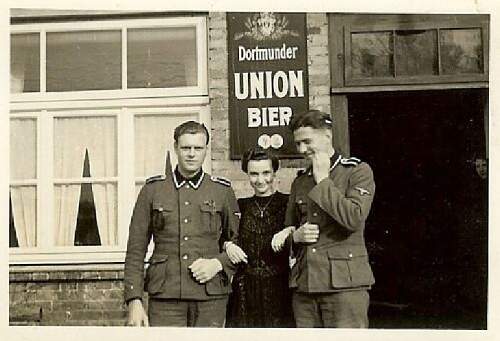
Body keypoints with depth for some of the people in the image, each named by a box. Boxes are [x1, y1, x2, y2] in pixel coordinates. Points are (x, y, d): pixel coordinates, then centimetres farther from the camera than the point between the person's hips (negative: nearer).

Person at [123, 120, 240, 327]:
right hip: (164, 297, -1)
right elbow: (136, 250, 6)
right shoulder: (152, 189, 7)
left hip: (211, 296, 1)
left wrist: (218, 263, -5)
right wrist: (134, 300, -2)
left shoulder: (222, 191, 8)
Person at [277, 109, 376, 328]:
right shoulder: (300, 181, 17)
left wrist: (323, 181, -9)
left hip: (344, 282, -5)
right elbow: (288, 227, 26)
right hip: (303, 285, 5)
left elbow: (354, 219, -16)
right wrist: (295, 235, 2)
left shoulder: (357, 171, 0)